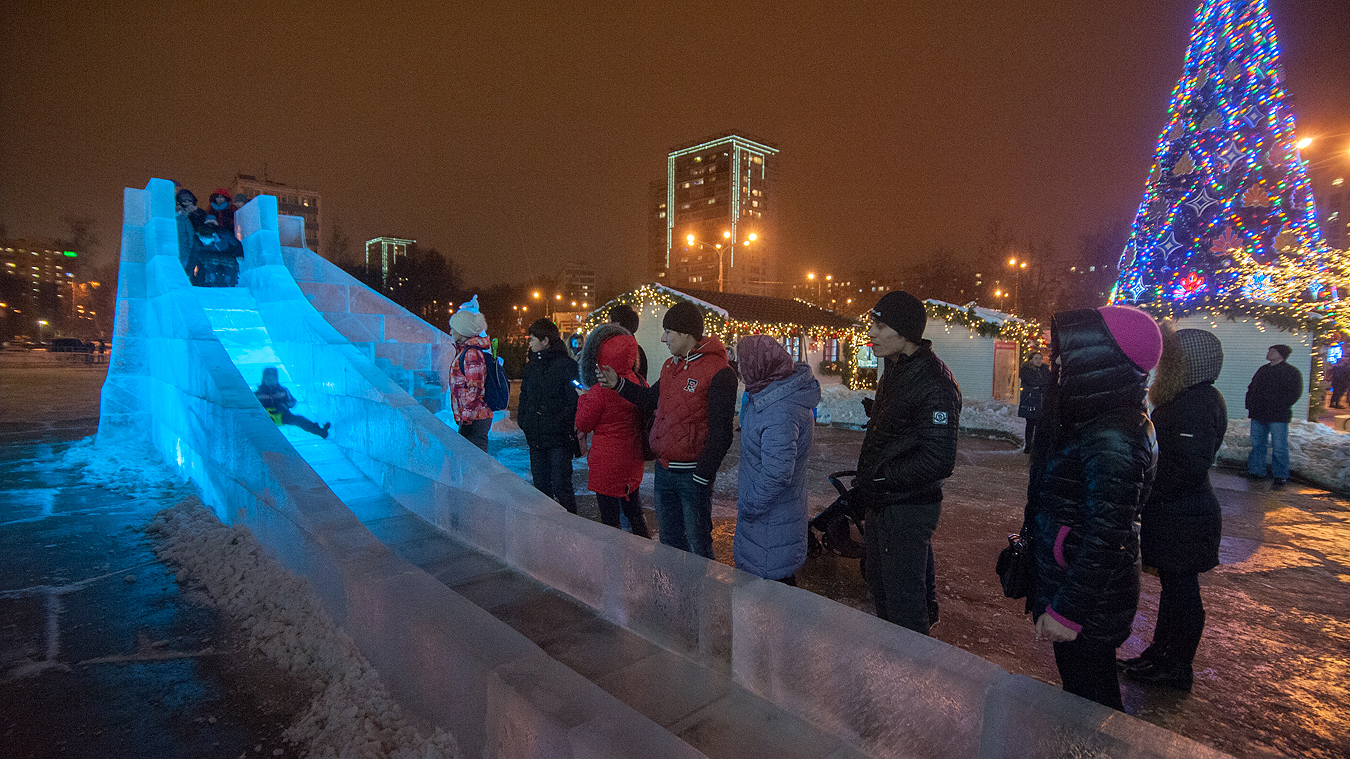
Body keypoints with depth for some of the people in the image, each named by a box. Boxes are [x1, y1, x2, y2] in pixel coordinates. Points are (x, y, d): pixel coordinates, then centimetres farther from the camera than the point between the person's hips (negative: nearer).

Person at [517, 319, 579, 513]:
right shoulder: (532, 365, 13)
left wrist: (560, 424, -19)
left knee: (561, 485, -4)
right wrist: (523, 421, 9)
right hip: (535, 436, 7)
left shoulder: (567, 365, -10)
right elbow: (524, 396, 21)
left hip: (559, 438, -7)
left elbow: (574, 402, -13)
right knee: (540, 484, 14)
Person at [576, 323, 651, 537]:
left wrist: (584, 397, 7)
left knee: (609, 516, 6)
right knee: (634, 511, 22)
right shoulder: (640, 383, -3)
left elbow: (583, 425, -8)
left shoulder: (600, 391, -21)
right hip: (633, 460, 7)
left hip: (607, 461, -7)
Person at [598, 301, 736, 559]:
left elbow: (720, 432, -18)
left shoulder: (718, 373, -17)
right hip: (663, 470, 8)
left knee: (697, 543, 5)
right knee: (669, 538, 20)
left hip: (692, 475, -8)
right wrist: (618, 384, 11)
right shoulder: (670, 366, 11)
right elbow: (652, 400, 23)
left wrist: (702, 477, -18)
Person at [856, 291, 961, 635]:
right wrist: (865, 482, 15)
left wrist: (881, 477, -19)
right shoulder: (894, 370, 9)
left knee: (904, 597, 2)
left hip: (909, 508, -10)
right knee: (878, 583, 23)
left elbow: (938, 461, -26)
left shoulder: (934, 384, -23)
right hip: (881, 503, 10)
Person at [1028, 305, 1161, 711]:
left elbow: (1104, 537, -27)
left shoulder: (1112, 440, -27)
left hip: (1091, 598, -9)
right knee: (1083, 685, 25)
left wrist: (1068, 610, -22)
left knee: (1088, 696, 10)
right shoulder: (1098, 422, 4)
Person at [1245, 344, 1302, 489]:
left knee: (1279, 447, -2)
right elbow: (1251, 389, 22)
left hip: (1277, 417, -6)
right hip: (1258, 416, 6)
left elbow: (1294, 394, -9)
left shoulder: (1292, 372, -2)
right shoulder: (1262, 370, 17)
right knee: (1257, 445, 9)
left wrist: (1277, 408, -16)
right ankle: (1256, 472, 17)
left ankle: (1281, 477, 6)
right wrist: (1249, 406, 11)